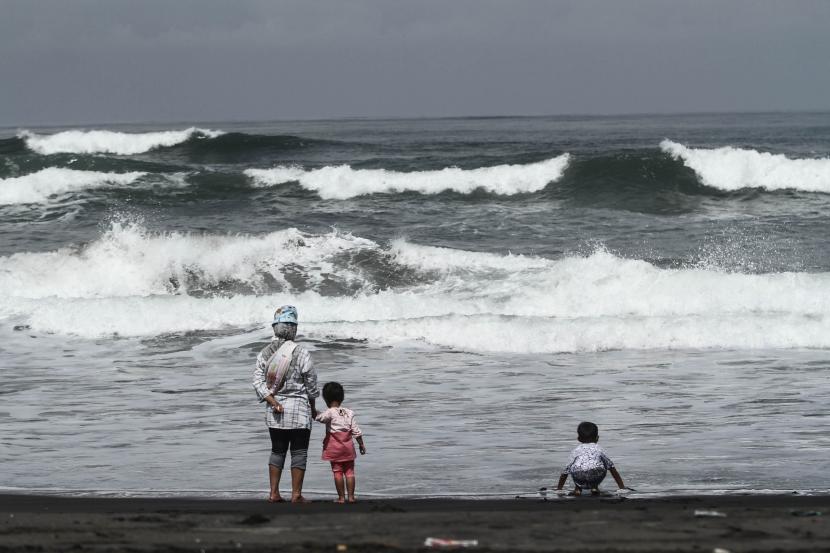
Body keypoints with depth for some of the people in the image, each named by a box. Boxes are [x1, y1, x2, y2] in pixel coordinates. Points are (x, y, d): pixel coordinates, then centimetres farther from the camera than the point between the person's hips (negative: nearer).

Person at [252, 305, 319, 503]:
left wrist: (272, 401, -7)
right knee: (299, 452, 2)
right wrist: (313, 407, 11)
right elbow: (311, 384, -4)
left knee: (277, 450, 14)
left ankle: (274, 493, 11)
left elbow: (258, 381, -5)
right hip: (298, 408, -4)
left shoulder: (265, 353, 2)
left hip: (275, 411, 4)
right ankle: (296, 494, 1)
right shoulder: (301, 353, -10)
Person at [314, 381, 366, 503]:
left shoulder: (330, 413, -9)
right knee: (349, 471, 8)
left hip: (334, 448, -4)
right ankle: (350, 496, 7)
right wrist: (361, 444, 14)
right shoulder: (349, 413, 6)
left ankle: (341, 497, 2)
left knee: (337, 472, 1)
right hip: (348, 447, 4)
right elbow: (356, 431, 6)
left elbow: (319, 418, -32)